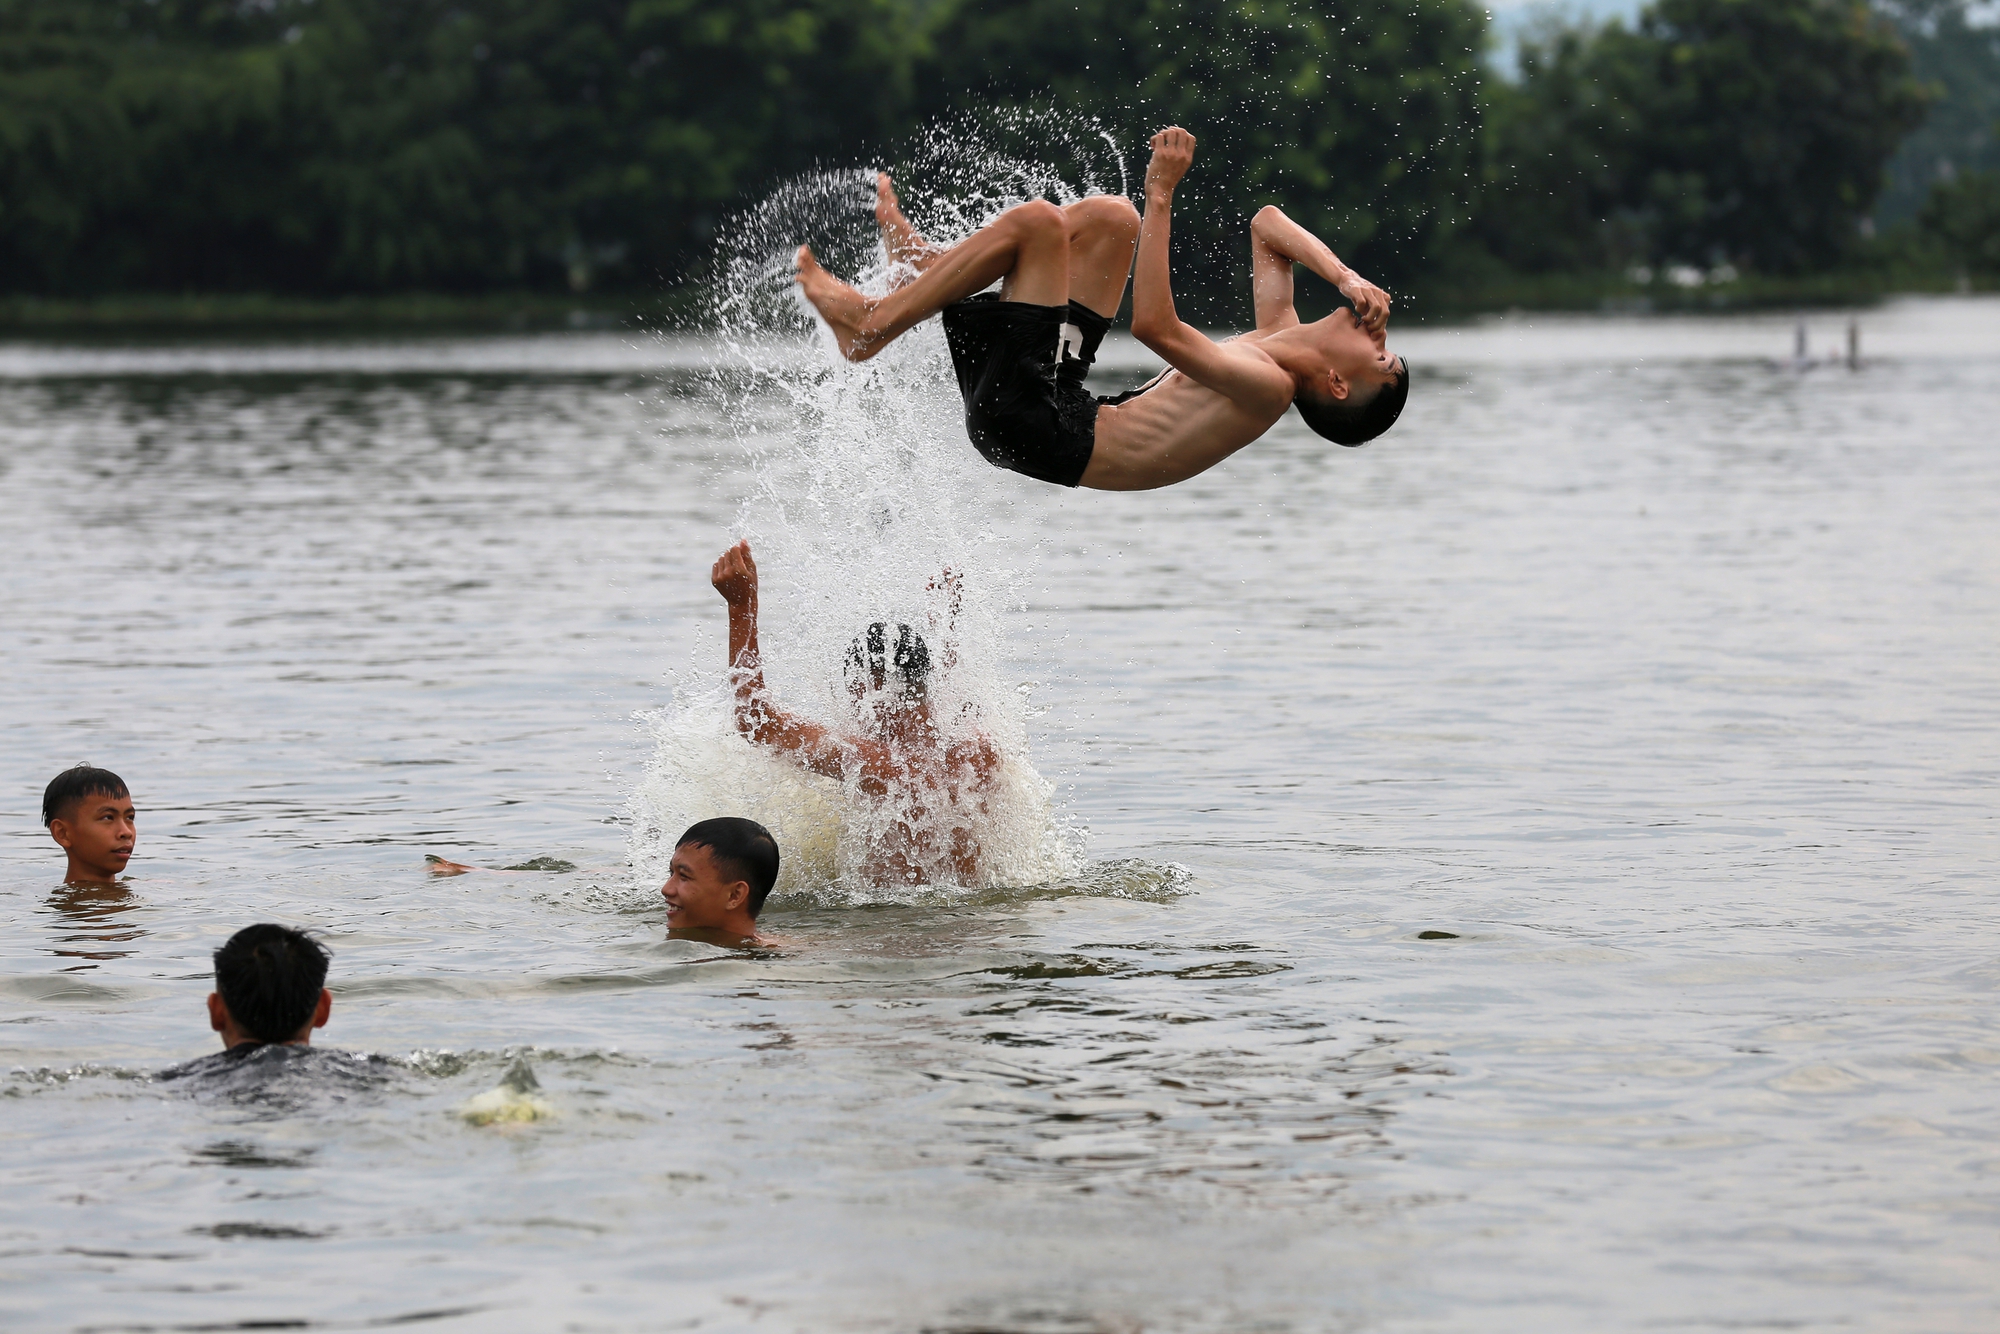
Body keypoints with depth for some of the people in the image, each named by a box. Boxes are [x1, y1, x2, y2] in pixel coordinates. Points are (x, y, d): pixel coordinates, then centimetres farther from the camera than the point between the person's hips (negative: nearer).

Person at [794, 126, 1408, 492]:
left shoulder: (1267, 387, -16)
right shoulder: (1282, 341, 11)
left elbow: (1157, 327, -27)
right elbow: (1267, 223, 24)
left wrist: (1161, 195, -26)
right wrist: (1348, 278, 6)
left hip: (1034, 422, -9)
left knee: (1036, 220, -16)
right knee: (1108, 217, 13)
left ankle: (873, 323, -4)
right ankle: (927, 262, 14)